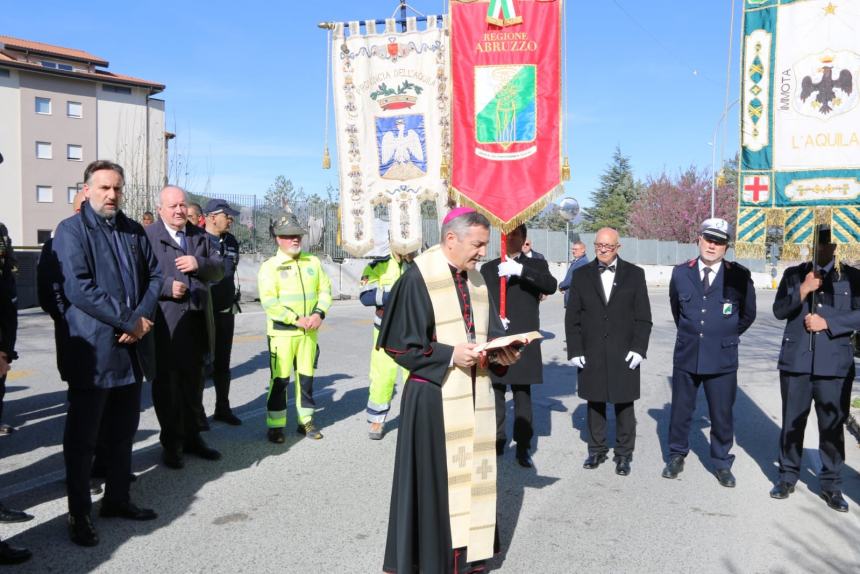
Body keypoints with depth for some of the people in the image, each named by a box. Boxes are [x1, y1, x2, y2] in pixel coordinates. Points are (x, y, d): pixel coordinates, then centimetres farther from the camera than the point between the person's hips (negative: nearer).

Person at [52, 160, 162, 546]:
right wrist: (129, 322, -17)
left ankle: (117, 499, 29)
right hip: (92, 351, -6)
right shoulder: (71, 230, -6)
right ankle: (79, 514, 16)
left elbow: (154, 274, 12)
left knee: (123, 431, 15)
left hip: (131, 347, 6)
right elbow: (78, 287, -17)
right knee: (82, 436, 4)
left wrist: (144, 317, -6)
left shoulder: (133, 230, 12)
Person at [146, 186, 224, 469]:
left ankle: (192, 436, 30)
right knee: (167, 383, 5)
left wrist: (200, 264, -8)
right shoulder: (148, 236, -5)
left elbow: (218, 270, 11)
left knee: (193, 381, 16)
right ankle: (171, 443, 18)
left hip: (196, 322, 6)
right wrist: (166, 286, -21)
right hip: (165, 325, -5)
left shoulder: (200, 235, 14)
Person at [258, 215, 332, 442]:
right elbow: (269, 302, -12)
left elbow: (325, 289, 10)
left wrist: (319, 313, -8)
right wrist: (296, 319, -18)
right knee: (280, 379, -3)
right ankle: (275, 425, 8)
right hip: (282, 332, -4)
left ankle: (306, 421, 22)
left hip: (309, 331, 4)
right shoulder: (270, 266, -3)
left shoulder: (313, 262, 11)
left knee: (306, 377, 10)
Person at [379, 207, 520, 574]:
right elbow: (398, 344, -14)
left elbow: (490, 333, 13)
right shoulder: (417, 279, -13)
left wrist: (500, 353, -8)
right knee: (434, 478, 2)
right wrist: (450, 355, -20)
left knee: (471, 474, 13)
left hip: (473, 396, 7)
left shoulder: (476, 280, 8)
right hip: (434, 397, -7)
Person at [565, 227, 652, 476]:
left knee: (624, 405, 6)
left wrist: (639, 348, -7)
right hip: (591, 355, 1)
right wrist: (574, 350, -2)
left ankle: (624, 454, 19)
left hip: (624, 355, -1)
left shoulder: (634, 274, 2)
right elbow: (572, 316, 4)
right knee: (595, 404, 9)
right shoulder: (581, 275, 5)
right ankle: (597, 450, 23)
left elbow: (643, 317, 2)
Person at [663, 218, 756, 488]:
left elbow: (748, 313, 9)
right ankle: (677, 456, 29)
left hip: (722, 358, -2)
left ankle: (721, 463, 25)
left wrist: (726, 336, 13)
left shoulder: (739, 276, -6)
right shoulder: (681, 272, 1)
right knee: (680, 411, 12)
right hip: (686, 355, 2)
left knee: (722, 414, 7)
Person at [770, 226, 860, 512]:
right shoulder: (794, 274, 10)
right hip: (796, 361, 1)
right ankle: (788, 476, 22)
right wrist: (803, 291, -10)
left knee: (833, 425, 4)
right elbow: (779, 311, 2)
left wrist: (827, 322, -11)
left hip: (834, 363, -1)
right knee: (792, 422, 8)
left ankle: (831, 484, 17)